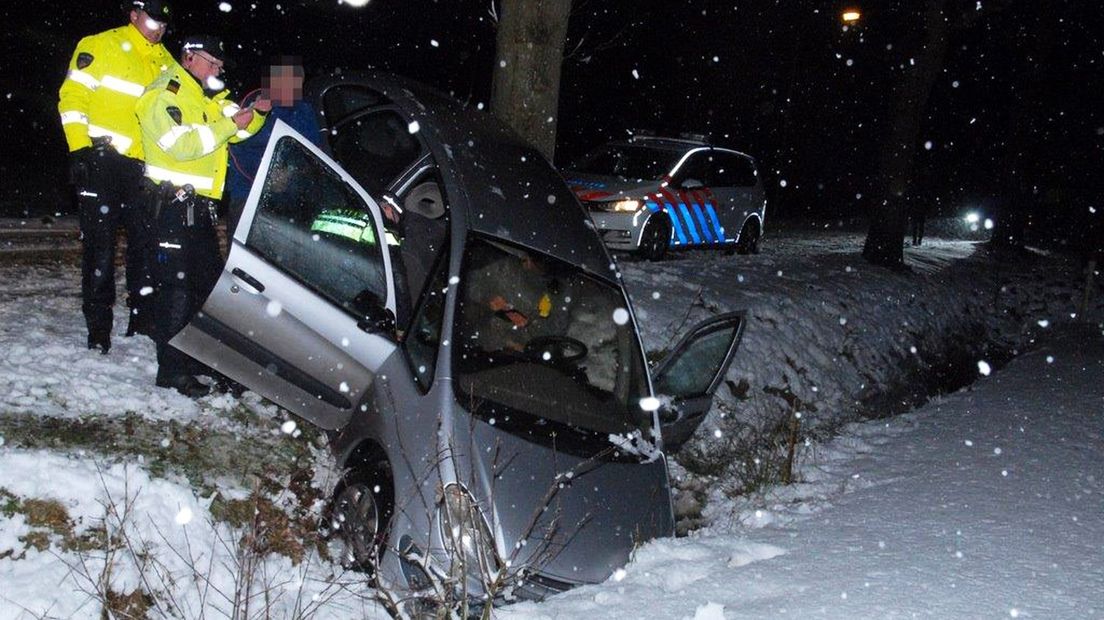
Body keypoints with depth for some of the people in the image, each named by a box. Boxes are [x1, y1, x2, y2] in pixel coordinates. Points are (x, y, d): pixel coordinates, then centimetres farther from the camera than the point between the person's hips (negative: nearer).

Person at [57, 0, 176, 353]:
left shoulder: (165, 62, 15)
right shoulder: (101, 46, -1)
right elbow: (73, 97, -5)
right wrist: (80, 148, -13)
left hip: (142, 165, 5)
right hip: (101, 160, -5)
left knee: (145, 241, 6)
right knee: (100, 242, -2)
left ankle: (143, 317, 16)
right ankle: (98, 325, 4)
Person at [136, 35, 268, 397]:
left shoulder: (208, 98, 20)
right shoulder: (165, 95, -9)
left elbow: (239, 130, 16)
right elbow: (182, 144, -22)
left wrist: (256, 113, -4)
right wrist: (230, 124, -23)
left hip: (202, 204, 10)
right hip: (176, 201, -10)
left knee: (209, 279, 15)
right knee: (177, 285, -9)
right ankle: (172, 370, -6)